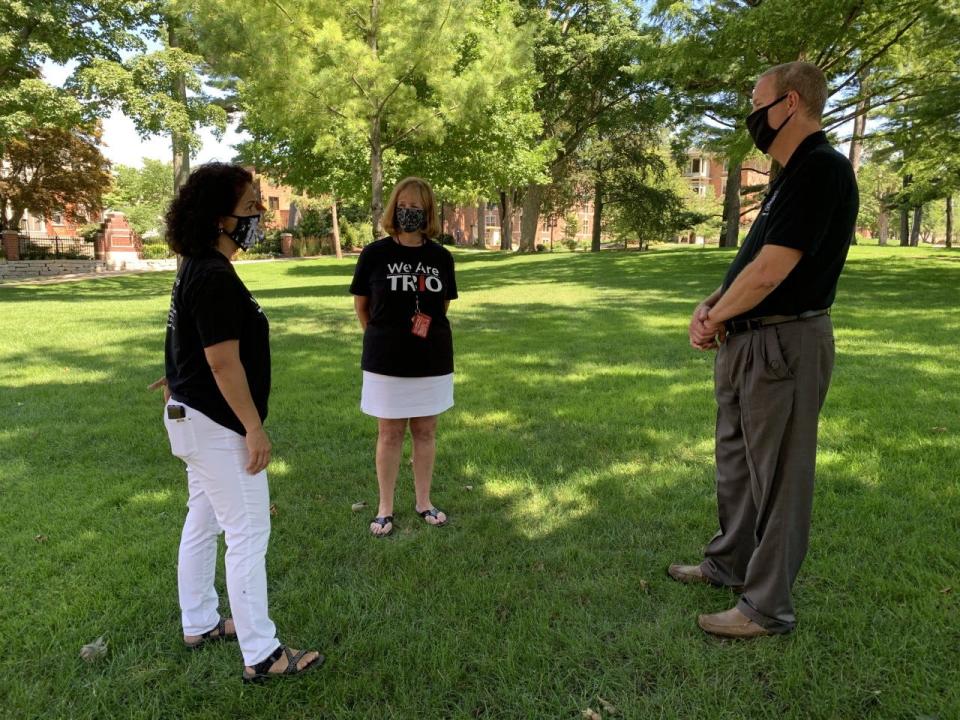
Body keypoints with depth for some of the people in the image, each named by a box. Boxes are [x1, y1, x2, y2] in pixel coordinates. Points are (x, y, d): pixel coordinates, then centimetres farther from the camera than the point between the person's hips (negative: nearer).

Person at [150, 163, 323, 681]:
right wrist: (254, 428, -20)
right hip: (218, 424, -11)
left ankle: (199, 623, 36)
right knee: (249, 532, -3)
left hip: (195, 418, 11)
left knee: (204, 521, 20)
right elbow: (224, 362, -25)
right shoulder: (215, 277, -23)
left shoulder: (196, 270, 9)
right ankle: (261, 655, 9)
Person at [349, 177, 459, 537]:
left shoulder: (441, 257, -1)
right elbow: (361, 305, 4)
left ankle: (423, 502, 29)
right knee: (390, 434, 7)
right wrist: (383, 339, 11)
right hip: (387, 363, -2)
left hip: (432, 361, 2)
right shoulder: (375, 254, -8)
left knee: (425, 432, 12)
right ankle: (385, 508, 22)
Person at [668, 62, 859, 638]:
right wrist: (712, 307, 2)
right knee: (736, 463, 20)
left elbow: (770, 270, -23)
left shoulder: (822, 170, -16)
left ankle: (768, 608, 16)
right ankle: (729, 564, 38)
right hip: (748, 343, 10)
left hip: (783, 346, -10)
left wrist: (715, 318, -8)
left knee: (776, 478, 1)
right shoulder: (794, 175, 17)